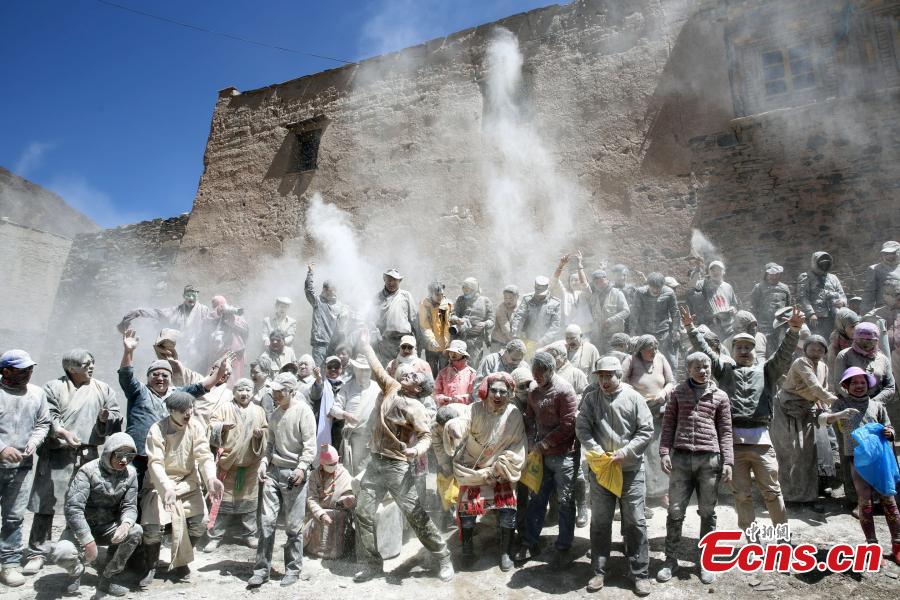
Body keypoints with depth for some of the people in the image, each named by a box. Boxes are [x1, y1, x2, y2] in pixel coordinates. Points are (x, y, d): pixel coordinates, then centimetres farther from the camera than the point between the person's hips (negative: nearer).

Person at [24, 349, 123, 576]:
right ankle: (37, 553, 12)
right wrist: (62, 432, -24)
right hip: (56, 455, -2)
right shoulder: (54, 387, 2)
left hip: (88, 455, 3)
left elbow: (117, 419, 8)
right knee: (46, 505, 0)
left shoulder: (103, 390, 9)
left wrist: (106, 418, -14)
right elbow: (48, 418, -8)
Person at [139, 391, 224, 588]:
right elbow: (155, 463, -25)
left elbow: (204, 455, -14)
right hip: (160, 484, -2)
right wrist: (166, 488, -41)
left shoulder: (197, 427, -9)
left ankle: (180, 563, 20)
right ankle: (149, 568, 12)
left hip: (188, 483, 3)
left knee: (199, 525, -7)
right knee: (152, 527, -17)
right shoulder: (157, 429, -17)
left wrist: (211, 478, -33)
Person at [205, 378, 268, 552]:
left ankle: (249, 534, 23)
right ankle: (215, 536, 14)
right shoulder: (224, 408, 0)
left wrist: (260, 434, -9)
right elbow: (211, 426, -7)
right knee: (222, 499, 3)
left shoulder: (259, 411, 9)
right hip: (227, 461, -2)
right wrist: (222, 425, -27)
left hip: (250, 463, 2)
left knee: (249, 499, 11)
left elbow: (267, 432, 13)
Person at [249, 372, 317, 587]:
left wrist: (302, 468, -21)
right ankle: (262, 569, 13)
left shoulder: (303, 410, -7)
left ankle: (293, 569, 16)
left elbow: (310, 445, -11)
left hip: (294, 473, -6)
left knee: (293, 525, 2)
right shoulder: (275, 414, 14)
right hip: (273, 471, 6)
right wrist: (264, 462, 3)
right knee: (266, 521, 3)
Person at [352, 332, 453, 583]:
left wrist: (416, 450, -37)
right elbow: (377, 367, 17)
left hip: (398, 467, -6)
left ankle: (443, 559, 13)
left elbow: (426, 435, -17)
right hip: (375, 463, 7)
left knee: (416, 516, -2)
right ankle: (372, 564, 18)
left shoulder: (414, 407, -11)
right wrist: (365, 344, 24)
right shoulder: (391, 388, 6)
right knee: (363, 513, 5)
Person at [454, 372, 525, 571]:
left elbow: (516, 448, -7)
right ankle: (467, 548, 18)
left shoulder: (514, 415, -10)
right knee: (468, 505, -8)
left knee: (507, 508, -9)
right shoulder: (476, 410, -15)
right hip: (473, 468, 0)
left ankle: (505, 552, 15)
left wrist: (499, 469, -11)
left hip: (501, 471, 1)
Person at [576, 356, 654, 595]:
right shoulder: (590, 398, 2)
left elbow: (646, 430, -4)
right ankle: (599, 571, 21)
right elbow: (582, 428, -2)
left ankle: (641, 573, 17)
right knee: (600, 521, 10)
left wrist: (626, 452, -13)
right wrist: (596, 451, -15)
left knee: (635, 521, 4)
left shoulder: (634, 397, -3)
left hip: (631, 468, -2)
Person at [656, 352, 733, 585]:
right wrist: (664, 452, -5)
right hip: (680, 458, 0)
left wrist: (727, 462, 0)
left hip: (709, 459, 0)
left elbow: (725, 432, 8)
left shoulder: (720, 396, 8)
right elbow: (668, 425, 6)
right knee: (675, 511, 3)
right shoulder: (676, 393, 7)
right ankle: (671, 560, 15)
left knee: (707, 512, 8)